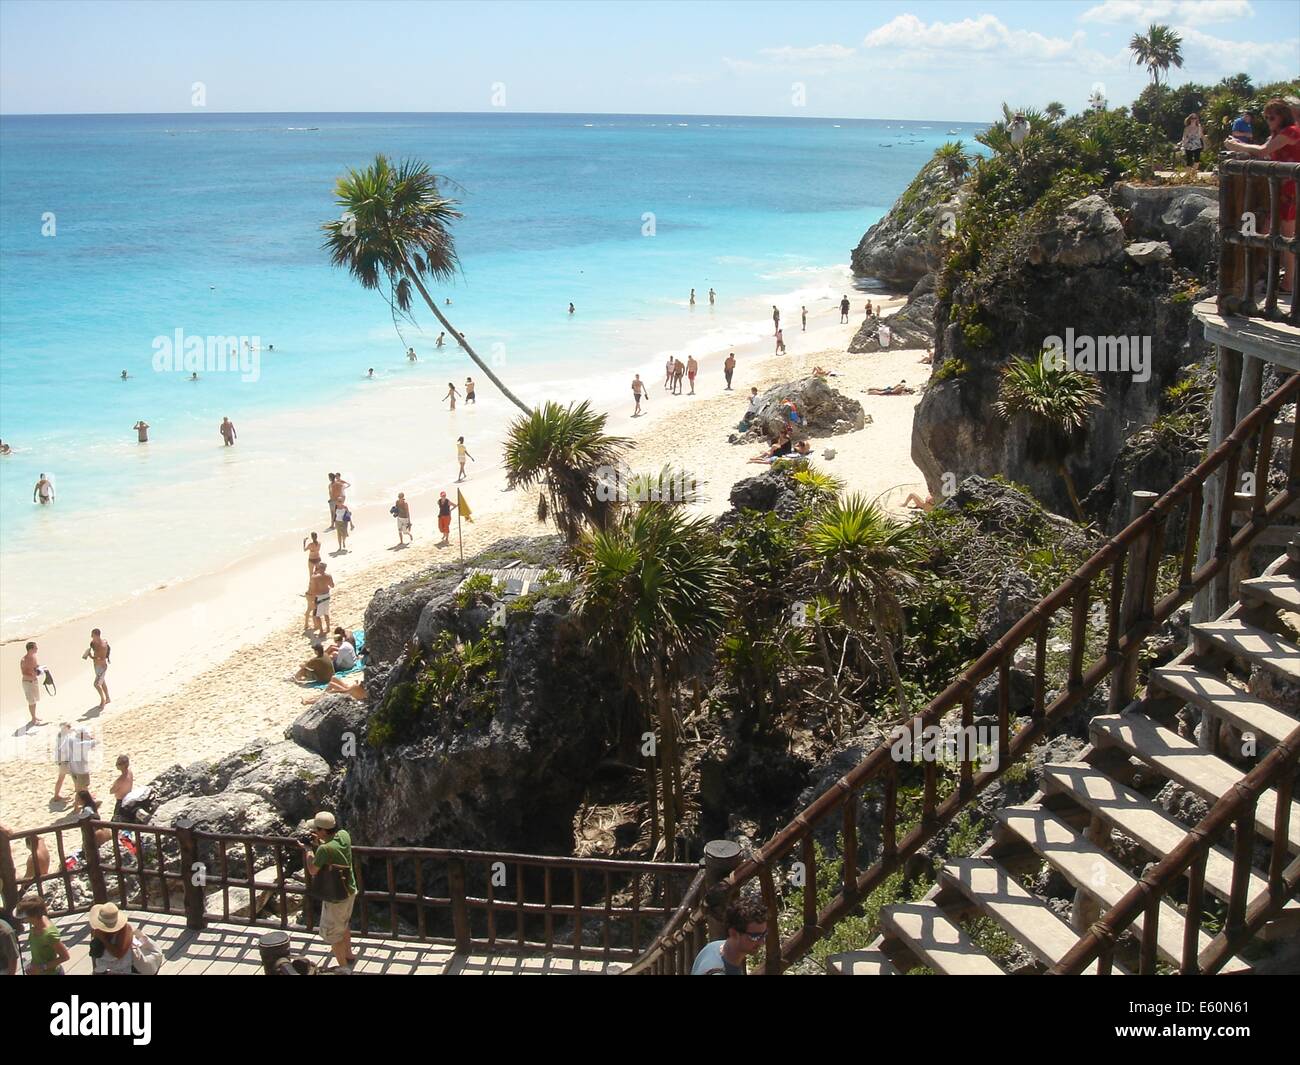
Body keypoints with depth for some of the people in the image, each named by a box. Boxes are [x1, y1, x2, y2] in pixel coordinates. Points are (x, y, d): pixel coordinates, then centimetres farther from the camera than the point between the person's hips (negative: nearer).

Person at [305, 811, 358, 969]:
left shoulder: (324, 850, -33)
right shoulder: (344, 835, -11)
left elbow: (313, 871, -17)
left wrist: (309, 851, -6)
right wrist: (321, 843, 1)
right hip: (350, 891, 8)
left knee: (332, 933, 12)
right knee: (344, 924, 31)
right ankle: (348, 955, 50)